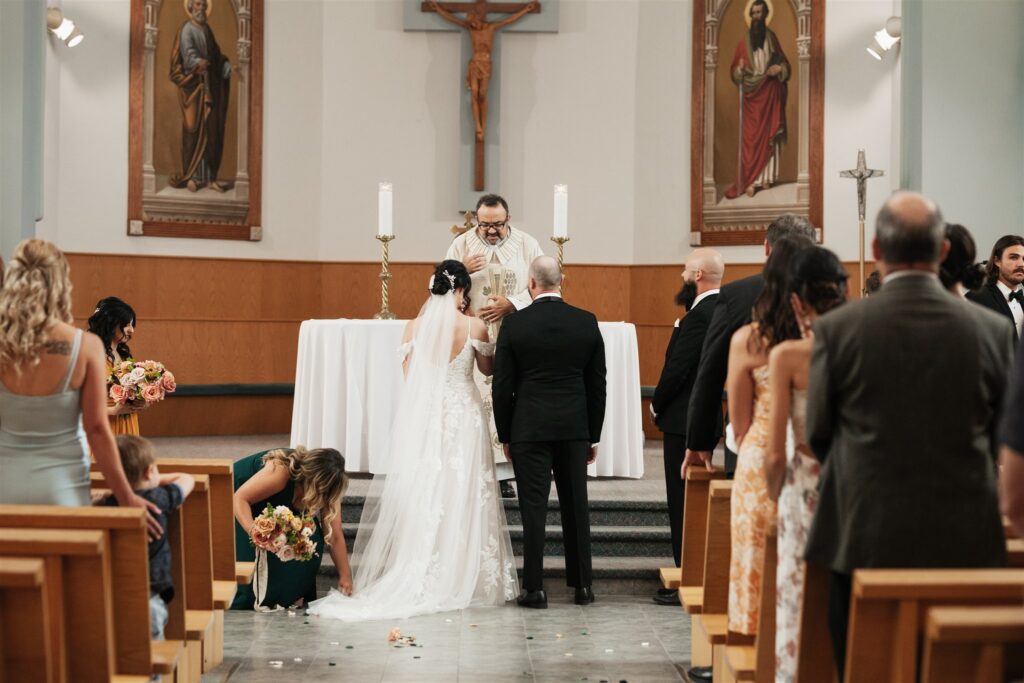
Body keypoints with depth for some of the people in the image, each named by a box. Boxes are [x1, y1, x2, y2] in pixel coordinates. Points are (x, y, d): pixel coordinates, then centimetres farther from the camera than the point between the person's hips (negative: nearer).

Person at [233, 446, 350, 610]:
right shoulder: (280, 470, -41)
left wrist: (345, 577, -14)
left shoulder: (325, 487, -21)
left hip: (272, 508, 6)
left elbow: (335, 536, -16)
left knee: (311, 537, -13)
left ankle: (292, 596, -1)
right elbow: (240, 498, -39)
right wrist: (253, 532, -54)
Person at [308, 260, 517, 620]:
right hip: (463, 417, -2)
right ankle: (464, 578, 6)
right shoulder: (473, 326, -7)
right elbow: (487, 369, 9)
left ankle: (419, 578, 8)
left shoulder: (415, 326, -1)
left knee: (422, 495, 7)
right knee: (463, 496, 3)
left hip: (423, 417, 2)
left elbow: (409, 378, 6)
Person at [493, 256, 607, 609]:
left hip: (529, 429, -2)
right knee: (576, 506, 10)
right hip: (574, 428, 3)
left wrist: (505, 434, 7)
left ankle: (534, 589, 1)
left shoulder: (514, 324, -6)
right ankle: (582, 585, 15)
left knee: (534, 507, 0)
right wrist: (593, 434, 13)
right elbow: (597, 384, 6)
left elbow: (502, 386, -3)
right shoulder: (587, 322, 1)